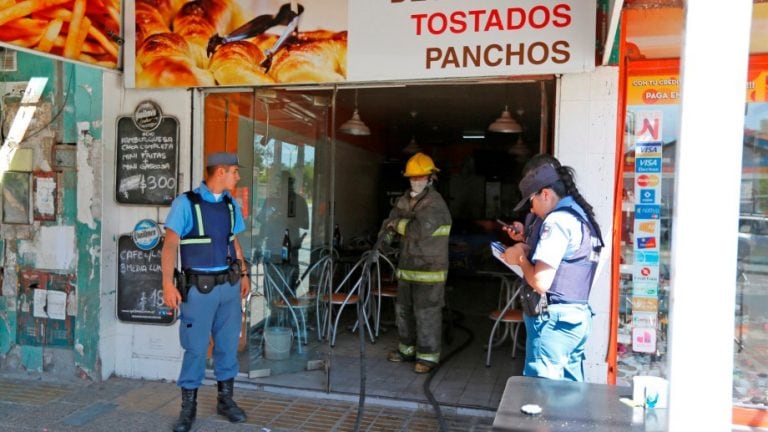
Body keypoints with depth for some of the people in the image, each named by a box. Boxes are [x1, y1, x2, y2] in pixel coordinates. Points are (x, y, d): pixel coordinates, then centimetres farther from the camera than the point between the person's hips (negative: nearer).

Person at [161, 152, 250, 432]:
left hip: (229, 285, 5)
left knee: (228, 345, 11)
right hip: (199, 288, -5)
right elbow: (170, 245, -11)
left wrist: (243, 274, 14)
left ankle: (225, 399, 27)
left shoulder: (230, 204, 9)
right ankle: (188, 407, 19)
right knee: (196, 348, 3)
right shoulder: (186, 202, -9)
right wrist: (168, 284, -18)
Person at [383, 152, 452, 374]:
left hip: (429, 269, -8)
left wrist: (398, 223, -11)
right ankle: (408, 349, 31)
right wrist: (407, 224, -14)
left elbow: (419, 230, -27)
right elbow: (389, 225, 7)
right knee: (403, 309, 16)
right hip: (407, 265, 8)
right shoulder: (405, 200, 10)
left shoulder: (435, 203, -15)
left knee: (426, 312, -4)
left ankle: (428, 356, 6)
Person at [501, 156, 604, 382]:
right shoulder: (583, 216, 14)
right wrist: (528, 248, 11)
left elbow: (541, 282, -21)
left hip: (553, 319, -10)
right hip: (579, 317, 10)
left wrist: (520, 258, -5)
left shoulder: (557, 220, -15)